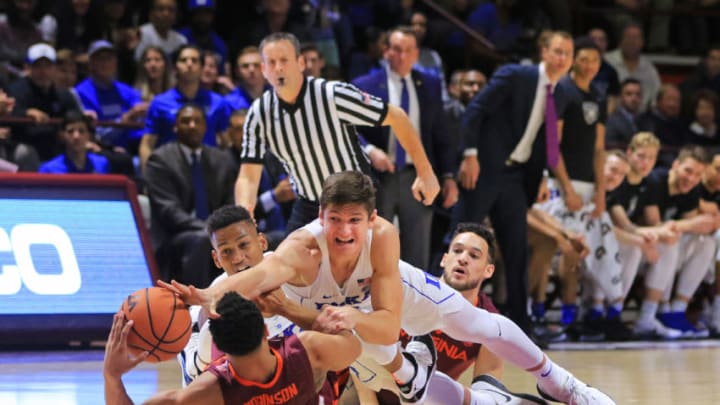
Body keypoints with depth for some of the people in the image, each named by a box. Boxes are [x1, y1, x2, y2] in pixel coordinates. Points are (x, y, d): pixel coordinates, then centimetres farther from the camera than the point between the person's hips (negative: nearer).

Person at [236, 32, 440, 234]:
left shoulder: (334, 94, -21)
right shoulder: (259, 113, -8)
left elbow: (396, 117, -13)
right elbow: (248, 177, -8)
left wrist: (425, 172, -12)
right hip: (307, 208, 4)